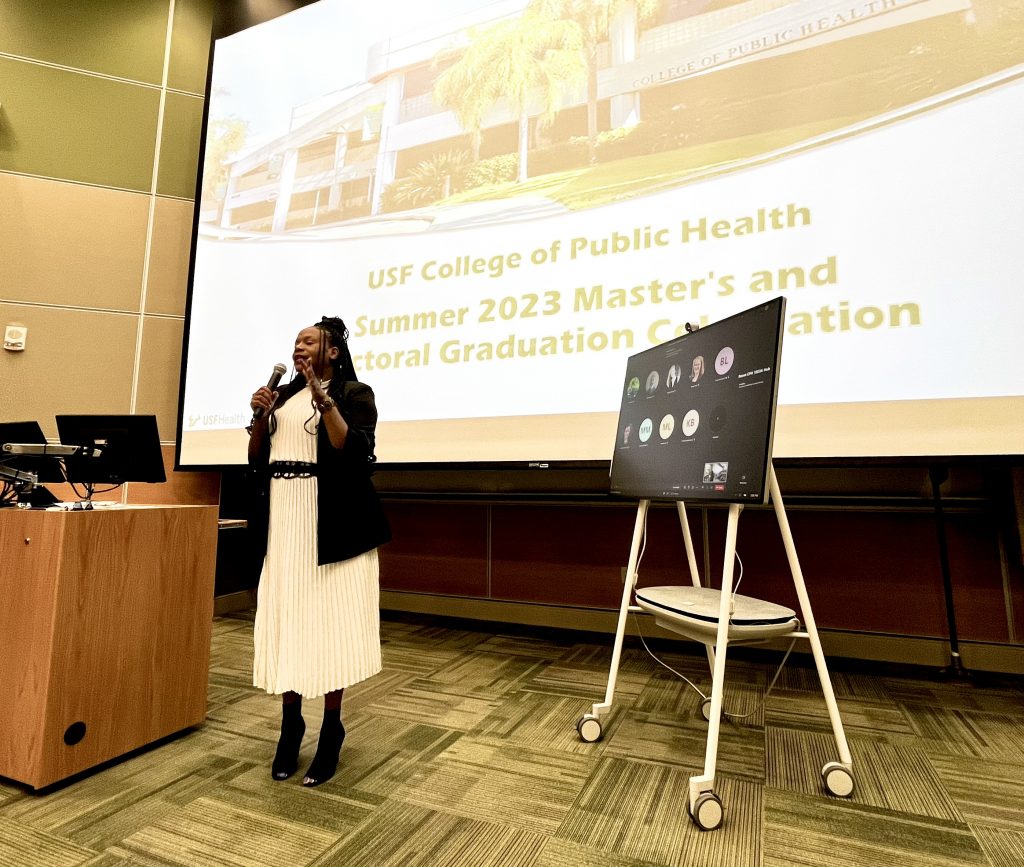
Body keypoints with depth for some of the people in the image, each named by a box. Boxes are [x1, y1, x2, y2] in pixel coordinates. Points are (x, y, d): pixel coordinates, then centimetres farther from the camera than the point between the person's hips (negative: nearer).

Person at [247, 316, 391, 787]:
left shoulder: (354, 393, -1)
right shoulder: (283, 396, 16)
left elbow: (354, 453, -16)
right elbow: (256, 460, 13)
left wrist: (323, 399, -20)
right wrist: (260, 416, -2)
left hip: (330, 525, -5)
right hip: (283, 524, 6)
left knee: (329, 622, -1)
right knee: (285, 622, 8)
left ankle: (331, 730, 14)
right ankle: (290, 723, 23)